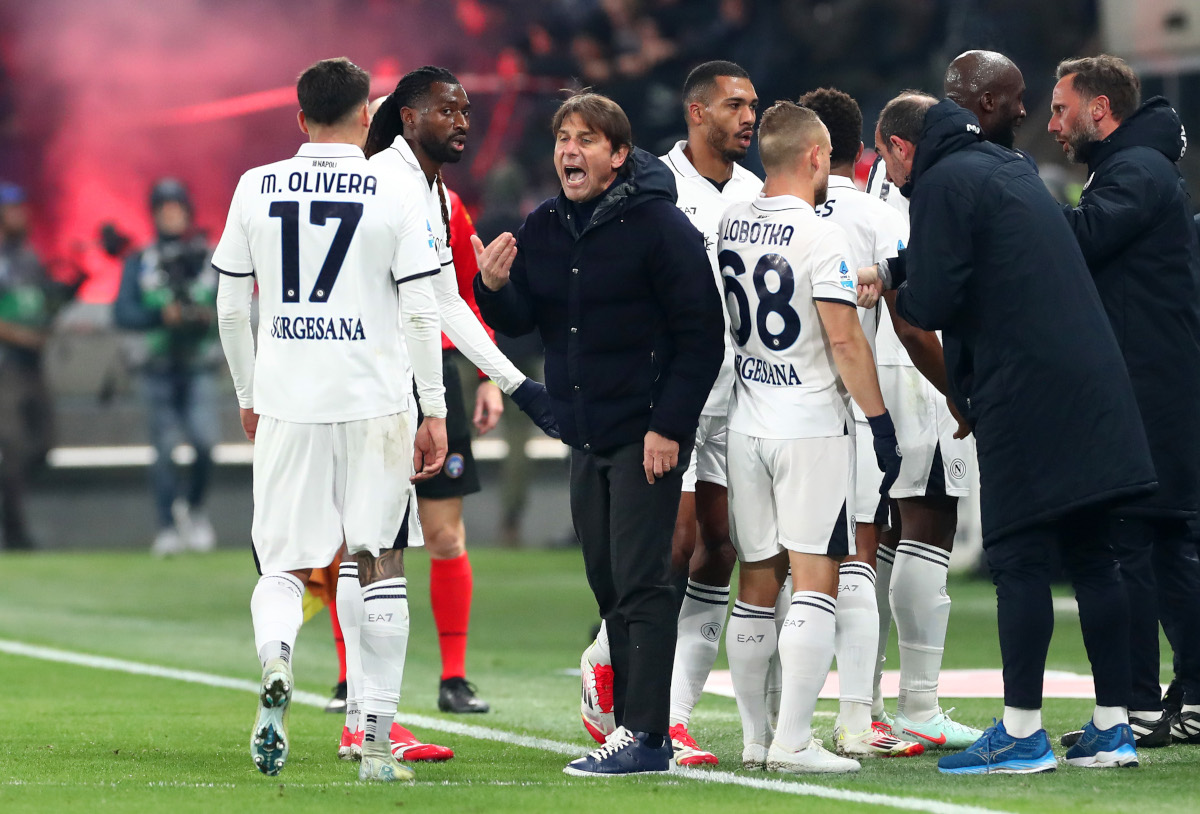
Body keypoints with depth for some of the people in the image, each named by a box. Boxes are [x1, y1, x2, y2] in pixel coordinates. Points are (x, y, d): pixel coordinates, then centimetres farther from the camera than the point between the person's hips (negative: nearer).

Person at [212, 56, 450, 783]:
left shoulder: (256, 188, 4)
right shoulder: (396, 192, -4)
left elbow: (232, 308, 9)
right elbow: (421, 311, -5)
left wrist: (249, 395, 22)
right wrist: (435, 410, 2)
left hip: (285, 401, 1)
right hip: (375, 400, -1)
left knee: (284, 564, 7)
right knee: (381, 564, 8)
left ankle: (275, 662, -25)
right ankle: (379, 739, 7)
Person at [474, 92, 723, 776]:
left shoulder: (659, 225, -11)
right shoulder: (544, 229, 10)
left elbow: (703, 334, -11)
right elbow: (522, 322, 14)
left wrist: (670, 425, -15)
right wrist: (496, 288, -8)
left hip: (647, 434, -7)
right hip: (585, 437, 7)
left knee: (641, 583, -9)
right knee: (609, 585, 10)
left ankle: (644, 734, -8)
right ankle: (631, 725, 17)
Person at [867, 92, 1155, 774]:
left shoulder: (943, 183, -6)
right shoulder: (1012, 168, 21)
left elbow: (931, 303, -12)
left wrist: (891, 282, 9)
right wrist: (903, 276, 24)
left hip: (1025, 397, -8)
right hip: (1095, 386, 8)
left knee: (1019, 560, -4)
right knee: (1090, 555, 10)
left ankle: (1023, 733, -4)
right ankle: (1113, 727, 10)